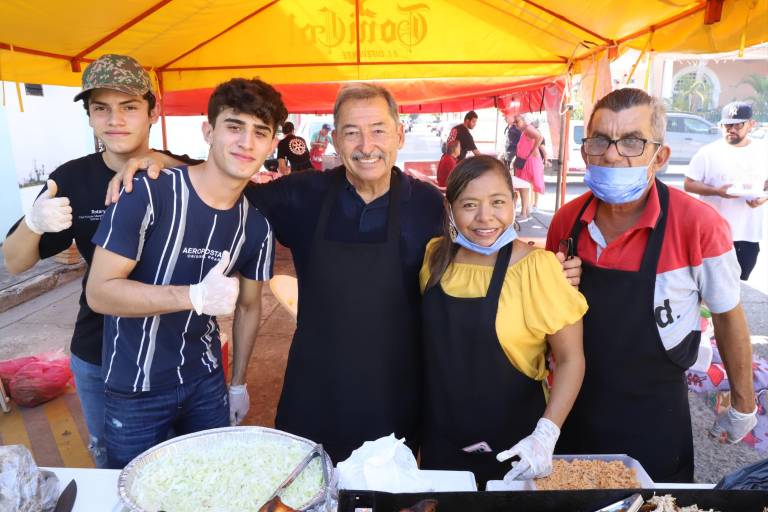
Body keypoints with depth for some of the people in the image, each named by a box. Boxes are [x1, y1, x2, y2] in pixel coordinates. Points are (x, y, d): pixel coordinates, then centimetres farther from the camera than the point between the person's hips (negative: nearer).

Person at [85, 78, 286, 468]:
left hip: (206, 381, 4)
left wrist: (238, 384, 11)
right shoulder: (148, 193, -19)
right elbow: (99, 292, -19)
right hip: (135, 391, -4)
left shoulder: (256, 224, -3)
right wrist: (195, 296, -31)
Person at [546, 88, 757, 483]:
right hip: (575, 408, 4)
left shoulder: (699, 226, -21)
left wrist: (742, 405, 3)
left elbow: (728, 318, -7)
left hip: (654, 421, -3)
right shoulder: (566, 220, -8)